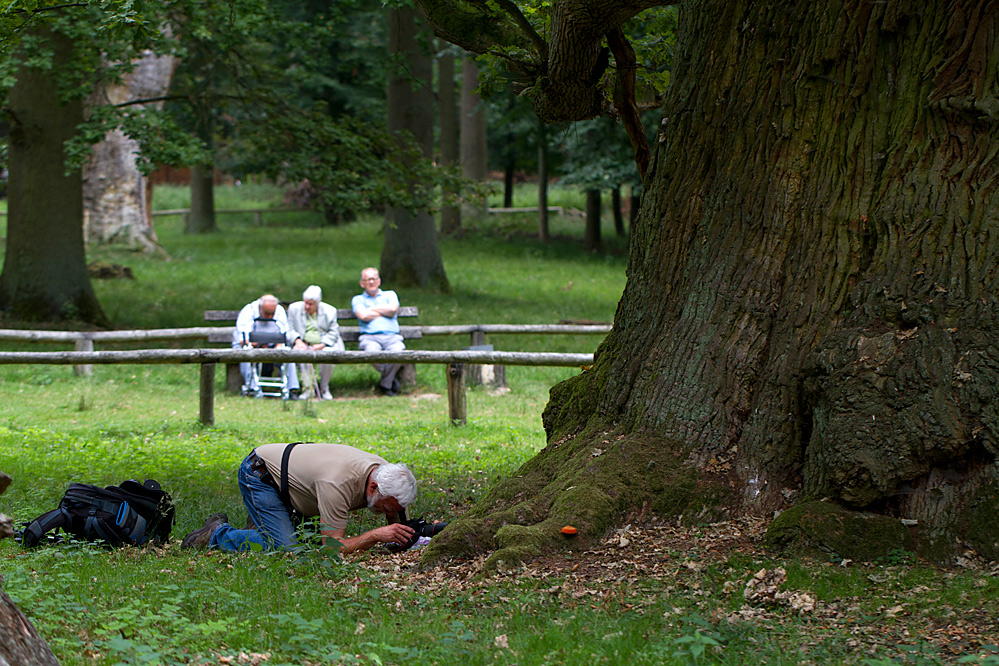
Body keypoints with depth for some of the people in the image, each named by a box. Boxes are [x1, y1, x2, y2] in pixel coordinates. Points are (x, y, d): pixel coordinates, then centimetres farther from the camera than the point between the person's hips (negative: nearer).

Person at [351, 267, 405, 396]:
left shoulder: (390, 295, 25)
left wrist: (372, 309, 8)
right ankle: (391, 379, -12)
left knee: (397, 352, -35)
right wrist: (385, 312, 7)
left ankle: (385, 384, -12)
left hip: (392, 336, 1)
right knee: (373, 352, -38)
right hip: (370, 337, -1)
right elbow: (363, 315, -2)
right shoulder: (357, 299, 20)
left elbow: (393, 308, 1)